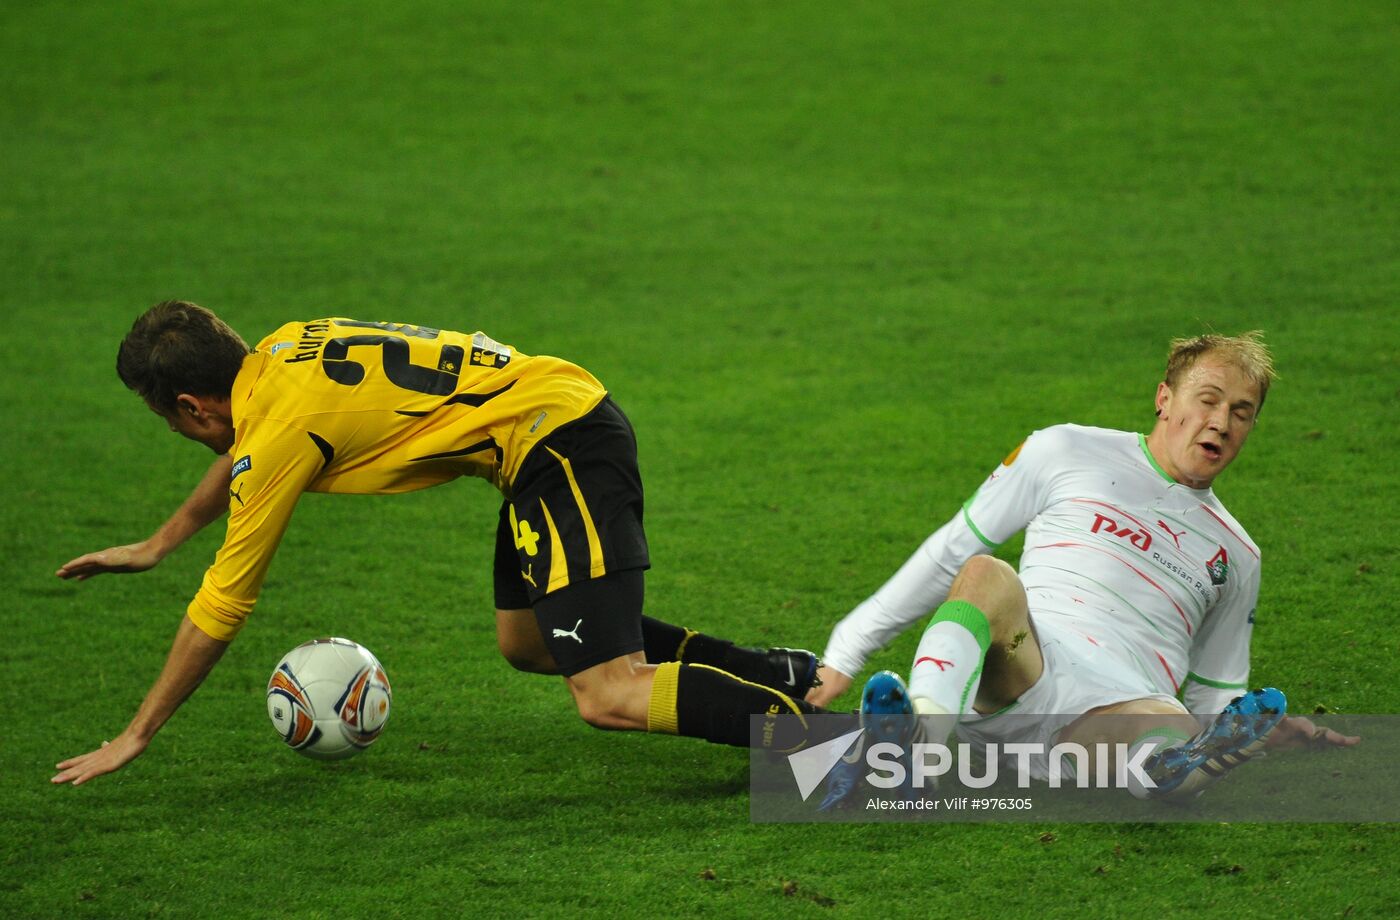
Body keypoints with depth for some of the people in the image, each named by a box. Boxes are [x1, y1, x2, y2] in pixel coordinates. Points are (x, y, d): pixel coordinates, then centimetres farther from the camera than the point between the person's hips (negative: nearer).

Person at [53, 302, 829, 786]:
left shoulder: (281, 427, -12)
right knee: (524, 642, 23)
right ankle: (773, 671, 21)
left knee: (609, 698, -15)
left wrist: (137, 737, 5)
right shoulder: (283, 349, 12)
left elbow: (220, 606, -5)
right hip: (572, 405, 10)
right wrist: (159, 544, 47)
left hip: (561, 445, -10)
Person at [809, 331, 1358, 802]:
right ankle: (921, 727, -61)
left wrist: (1271, 731, 7)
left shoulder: (1235, 555, 27)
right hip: (1027, 665, -1)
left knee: (1178, 738, -36)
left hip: (1125, 704, 2)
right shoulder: (1067, 454, 17)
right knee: (987, 576, -35)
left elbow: (1212, 697, 32)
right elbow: (952, 552, 19)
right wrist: (847, 653, 13)